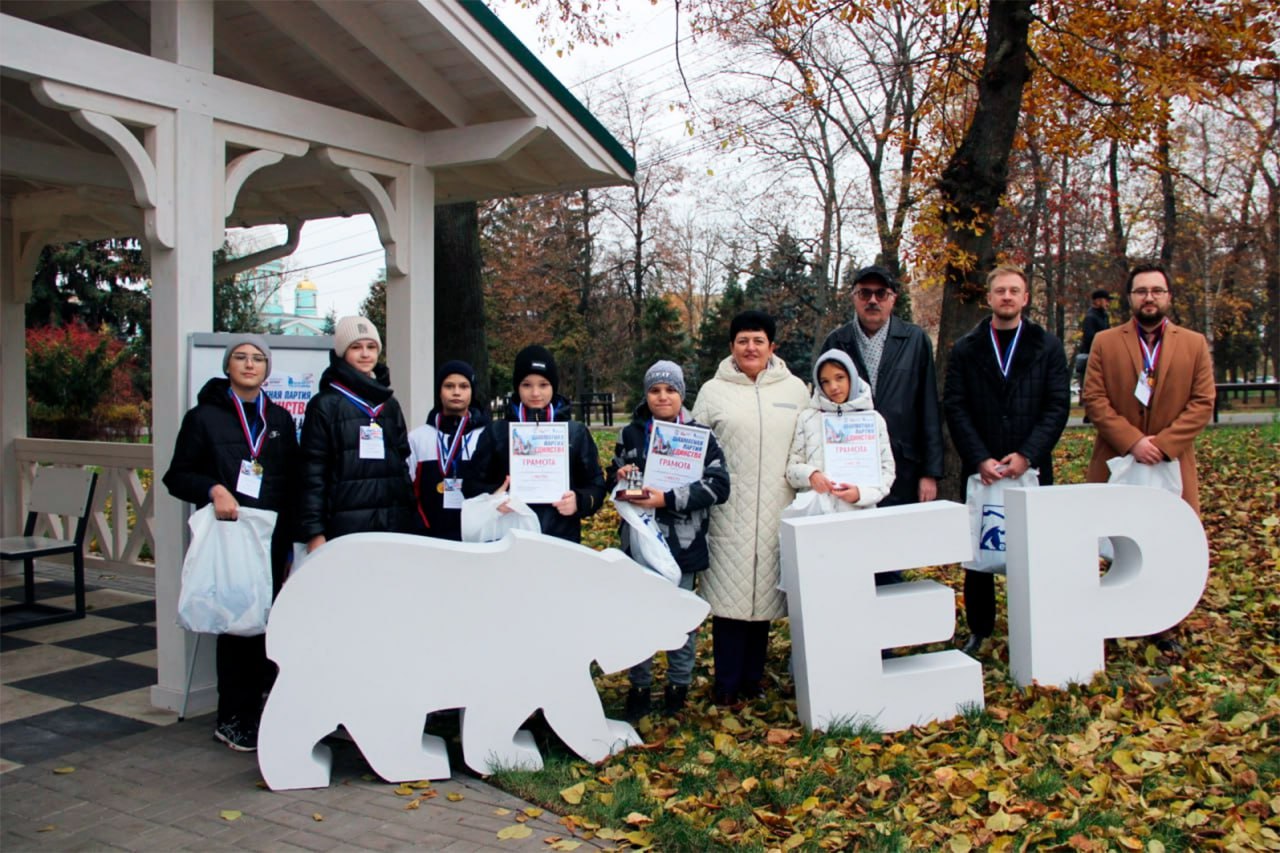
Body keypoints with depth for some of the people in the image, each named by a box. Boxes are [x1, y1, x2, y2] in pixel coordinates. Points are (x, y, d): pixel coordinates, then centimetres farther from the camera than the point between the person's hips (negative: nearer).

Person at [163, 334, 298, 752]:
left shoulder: (280, 420, 14)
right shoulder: (204, 417, 4)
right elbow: (177, 475, 2)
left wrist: (289, 538, 8)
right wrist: (213, 489, -18)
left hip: (271, 539, 3)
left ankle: (254, 711, 15)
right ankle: (231, 720, 7)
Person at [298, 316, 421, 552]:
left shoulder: (390, 404, 17)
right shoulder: (324, 405, 2)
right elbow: (312, 472, -3)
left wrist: (413, 520, 12)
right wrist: (314, 532, -10)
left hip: (395, 523, 5)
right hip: (347, 524, -4)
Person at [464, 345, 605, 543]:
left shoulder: (577, 433, 6)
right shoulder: (496, 432, 6)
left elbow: (596, 484, 8)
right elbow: (472, 483, 8)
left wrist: (579, 501, -14)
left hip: (563, 540, 0)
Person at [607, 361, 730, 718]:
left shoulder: (700, 435, -2)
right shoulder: (630, 434, 6)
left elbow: (718, 486, -12)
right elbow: (611, 478, 15)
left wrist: (667, 499, -22)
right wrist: (619, 476, -10)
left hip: (682, 542, -2)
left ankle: (679, 683, 27)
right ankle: (640, 685, 23)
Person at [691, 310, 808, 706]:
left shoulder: (795, 389, 9)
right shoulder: (713, 391, 4)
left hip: (776, 511, 2)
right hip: (728, 512, -2)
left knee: (764, 591, 7)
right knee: (729, 594, -1)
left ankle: (752, 676, 21)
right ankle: (727, 683, 9)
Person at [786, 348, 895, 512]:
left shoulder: (873, 419, 7)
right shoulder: (807, 418, 6)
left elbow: (886, 470, 6)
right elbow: (792, 466, 6)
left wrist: (862, 493, -10)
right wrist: (809, 475, -15)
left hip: (860, 513, 0)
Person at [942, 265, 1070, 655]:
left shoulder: (1048, 347, 7)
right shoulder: (965, 349, 7)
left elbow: (1058, 406, 0)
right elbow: (955, 408, 0)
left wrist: (1026, 455, -12)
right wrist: (981, 459, -10)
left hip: (1032, 469, 0)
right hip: (980, 471, 0)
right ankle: (979, 631, 16)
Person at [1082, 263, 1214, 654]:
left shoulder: (1195, 344, 7)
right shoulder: (1105, 342, 4)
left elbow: (1202, 403, 1)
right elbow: (1094, 400, -3)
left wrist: (1163, 444, -12)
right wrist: (1132, 441, -13)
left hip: (1172, 465, 1)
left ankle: (1162, 626, 13)